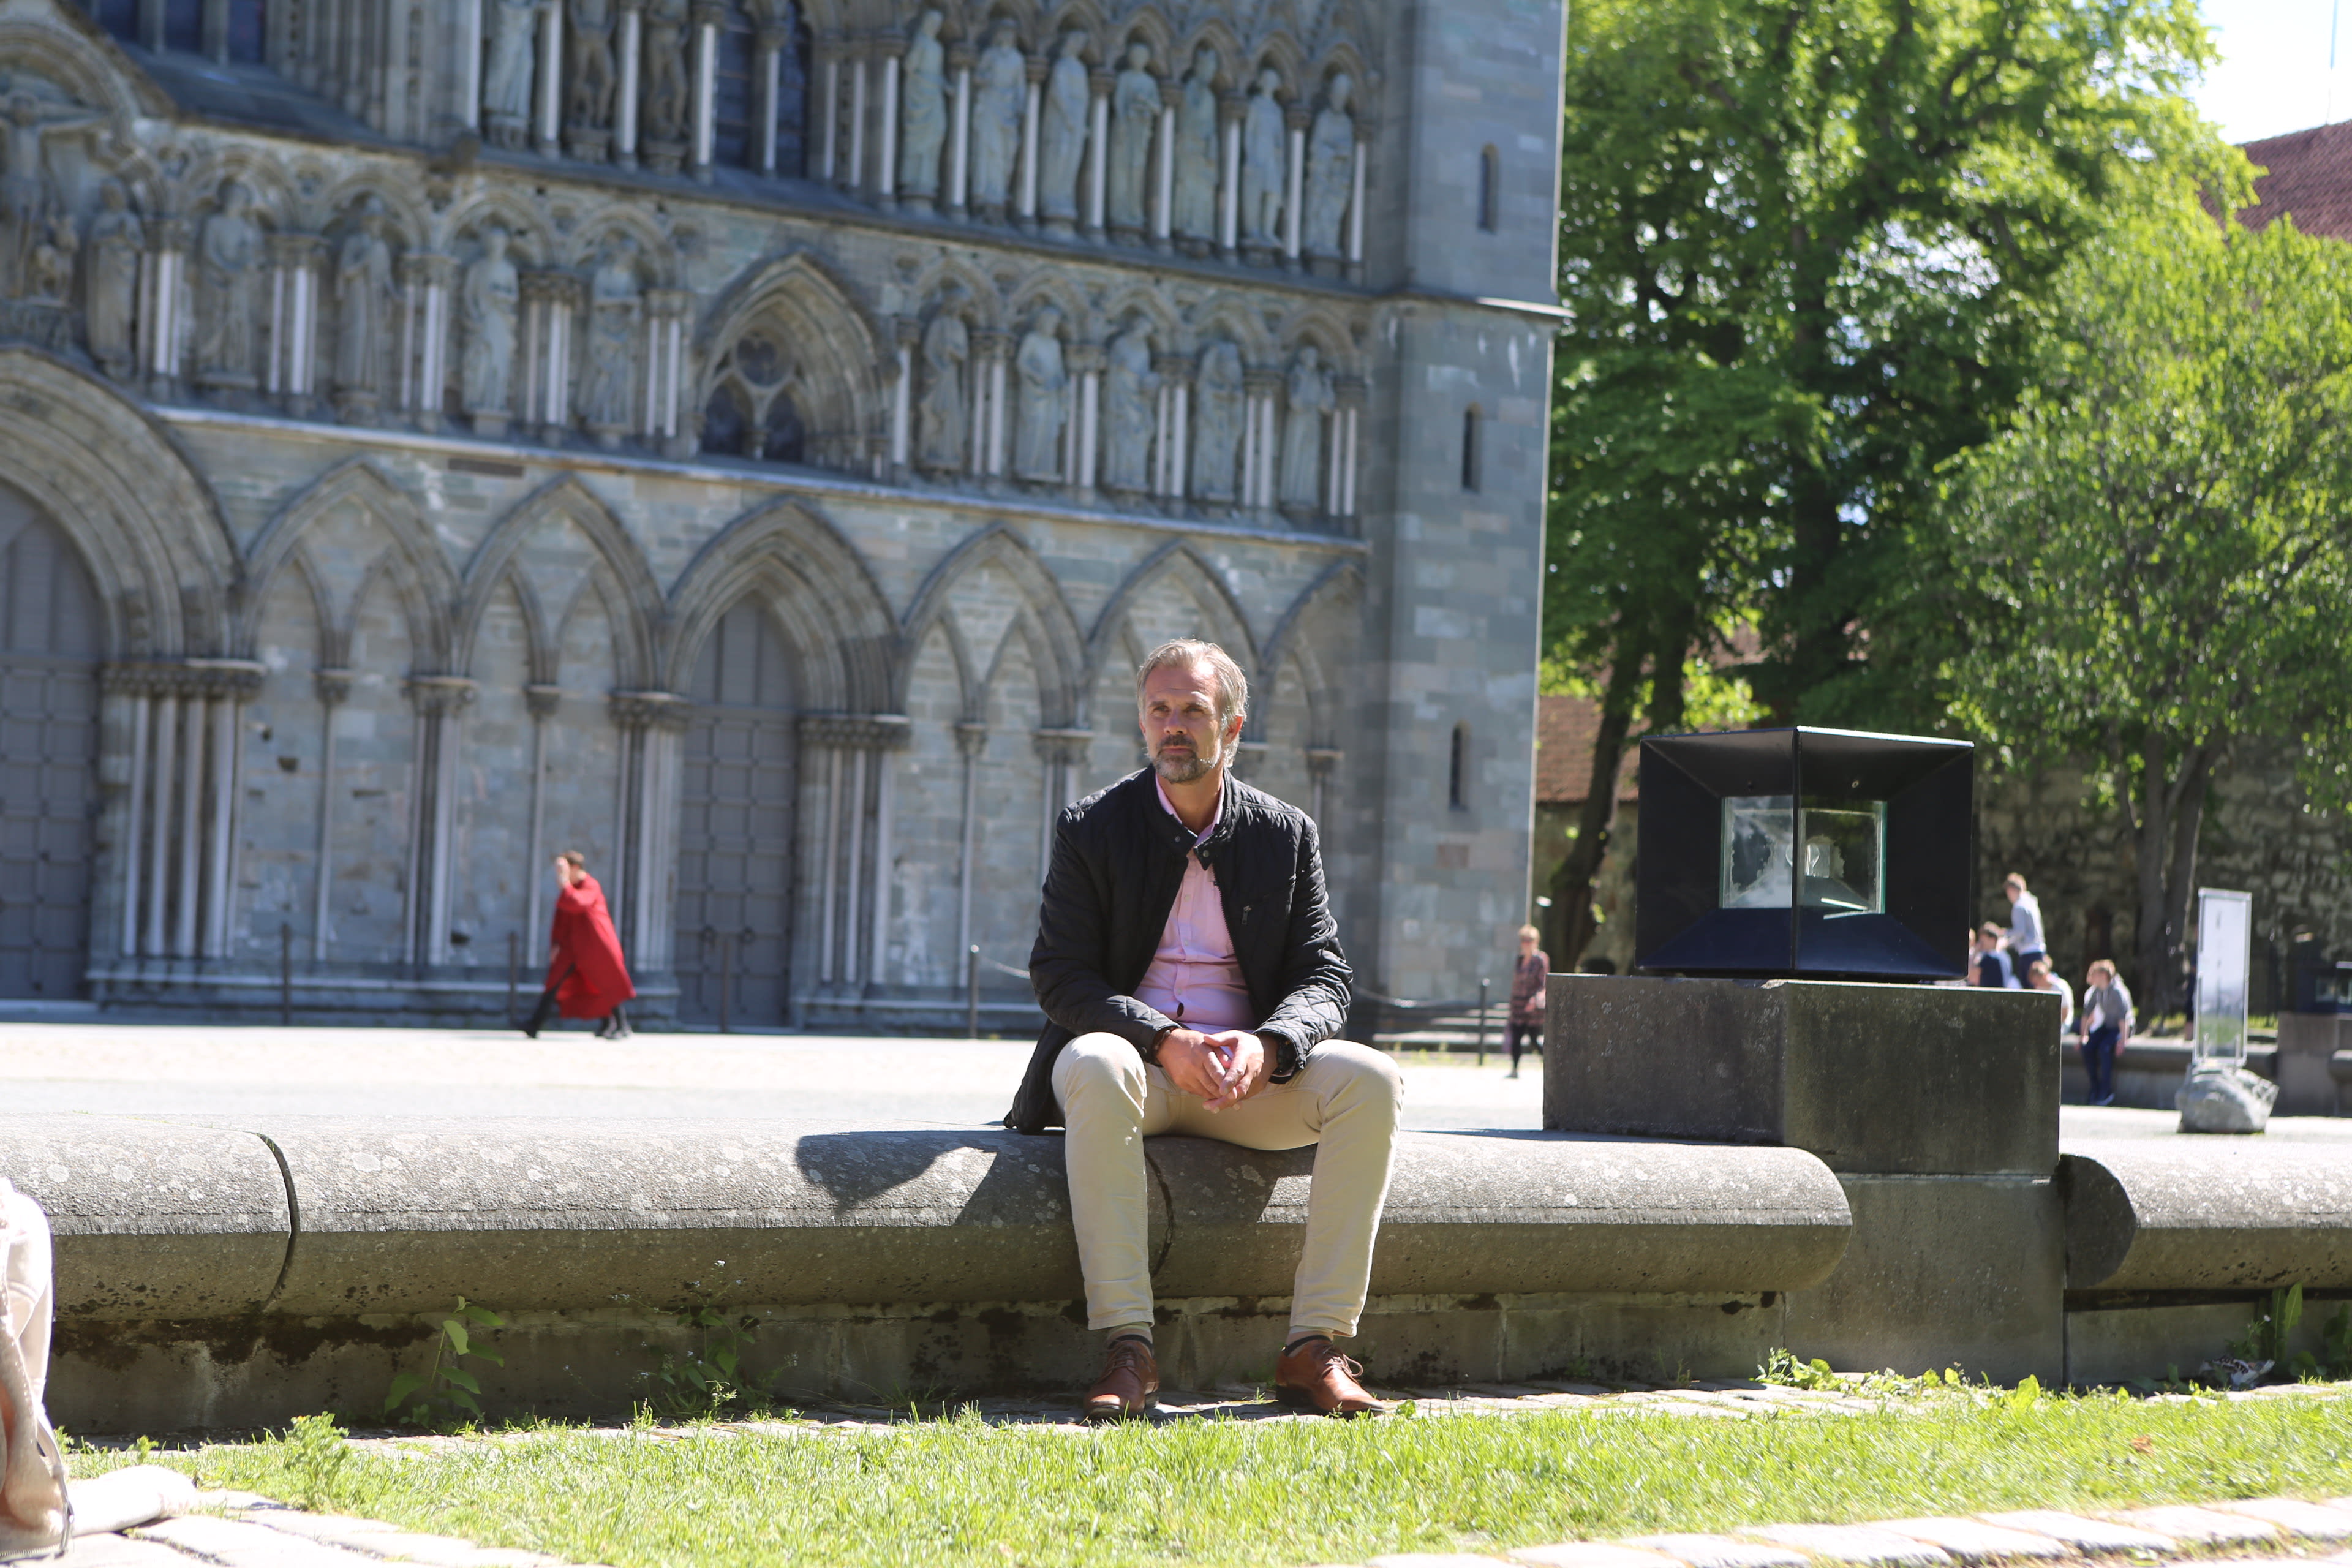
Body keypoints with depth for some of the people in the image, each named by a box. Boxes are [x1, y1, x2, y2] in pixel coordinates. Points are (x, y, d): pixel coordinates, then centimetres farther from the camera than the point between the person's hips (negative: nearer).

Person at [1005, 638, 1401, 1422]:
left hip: (1252, 1073, 2)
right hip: (1137, 1066, -2)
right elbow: (1060, 977, -6)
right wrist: (1164, 1041, -23)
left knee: (1369, 1079, -25)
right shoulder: (1091, 829, 2)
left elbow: (1323, 976, 2)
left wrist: (1266, 1047, -21)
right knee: (1092, 1065, -37)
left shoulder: (1286, 834, 8)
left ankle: (1315, 1349, -24)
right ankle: (1127, 1350, -38)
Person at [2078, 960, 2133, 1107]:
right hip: (2105, 1026, 6)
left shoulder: (2118, 992, -22)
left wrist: (2123, 1040, -29)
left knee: (2105, 1048, -32)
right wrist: (2084, 1036, 4)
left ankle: (2106, 1092, -23)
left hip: (2121, 1028, -6)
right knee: (2087, 1047, -20)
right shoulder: (2094, 991, -1)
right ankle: (2095, 1088, -9)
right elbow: (2087, 1014, 7)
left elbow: (2123, 1018, -24)